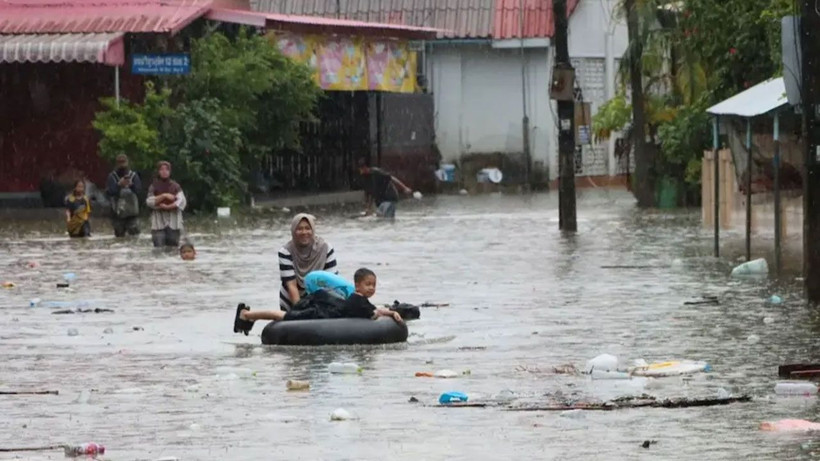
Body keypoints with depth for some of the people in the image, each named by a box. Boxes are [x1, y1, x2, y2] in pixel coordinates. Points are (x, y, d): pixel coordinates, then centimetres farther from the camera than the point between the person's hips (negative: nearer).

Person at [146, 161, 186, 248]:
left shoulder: (175, 186, 7)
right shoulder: (154, 186, 7)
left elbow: (182, 201, -4)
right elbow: (149, 202, -5)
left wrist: (167, 207, -12)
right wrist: (164, 196, -13)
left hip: (173, 221, 1)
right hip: (159, 221, -1)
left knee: (173, 247, 1)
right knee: (159, 247, -12)